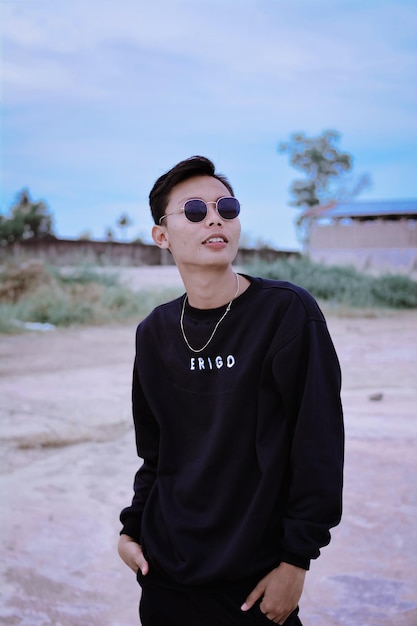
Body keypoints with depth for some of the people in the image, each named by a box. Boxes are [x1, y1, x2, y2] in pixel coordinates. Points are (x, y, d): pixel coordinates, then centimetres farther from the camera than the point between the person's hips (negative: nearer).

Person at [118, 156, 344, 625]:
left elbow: (318, 447, -12)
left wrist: (295, 560, -11)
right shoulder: (155, 333, 1)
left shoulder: (287, 312, -13)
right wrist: (131, 528, 6)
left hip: (254, 578, -4)